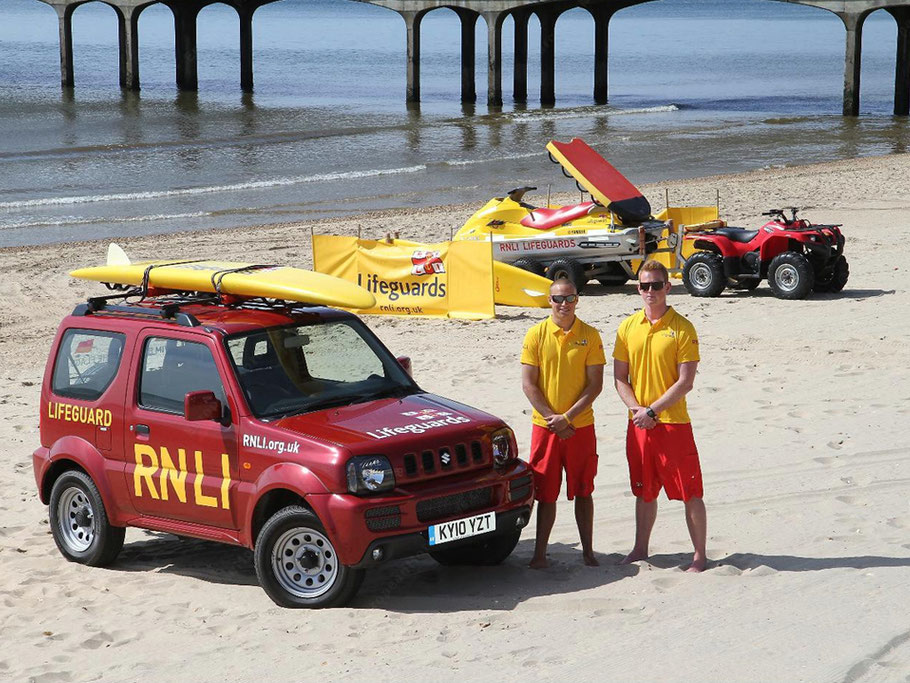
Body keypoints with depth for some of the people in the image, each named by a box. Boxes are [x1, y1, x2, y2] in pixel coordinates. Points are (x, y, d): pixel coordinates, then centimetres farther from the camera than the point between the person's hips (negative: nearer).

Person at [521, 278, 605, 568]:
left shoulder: (589, 335, -1)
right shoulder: (536, 334, -1)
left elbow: (595, 384, -4)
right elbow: (528, 384, -2)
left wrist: (567, 418, -12)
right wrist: (551, 418, -11)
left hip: (581, 427, 0)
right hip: (545, 427, 0)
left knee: (583, 491, 7)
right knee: (546, 494, 4)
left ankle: (587, 550, 17)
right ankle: (540, 553, 11)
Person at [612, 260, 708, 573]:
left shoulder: (682, 328, -7)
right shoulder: (628, 328, 7)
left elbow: (686, 382, -11)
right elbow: (619, 378, 7)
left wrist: (652, 411, -15)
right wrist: (637, 409, -8)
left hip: (673, 422, -4)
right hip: (638, 425, 4)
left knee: (690, 492, -1)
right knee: (644, 491, 15)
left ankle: (700, 555, 5)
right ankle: (640, 549, 27)